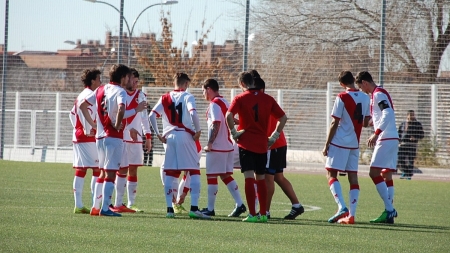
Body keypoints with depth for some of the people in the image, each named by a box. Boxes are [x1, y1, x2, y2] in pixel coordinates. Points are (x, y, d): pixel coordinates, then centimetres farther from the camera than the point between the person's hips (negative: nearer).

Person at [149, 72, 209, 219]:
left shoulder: (165, 98, 10)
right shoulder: (187, 97, -1)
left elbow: (151, 116, 0)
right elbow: (193, 114, -19)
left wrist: (158, 135, 6)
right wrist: (197, 131, -7)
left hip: (169, 137, 3)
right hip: (185, 136, -3)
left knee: (169, 173, 8)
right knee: (194, 171, 2)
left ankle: (169, 208, 4)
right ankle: (194, 208, -8)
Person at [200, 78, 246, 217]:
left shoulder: (214, 104, -12)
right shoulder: (225, 103, 15)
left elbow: (216, 125, -21)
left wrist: (209, 144, -17)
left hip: (217, 147, -9)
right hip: (228, 146, 9)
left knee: (211, 177, -2)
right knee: (226, 175, 12)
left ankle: (210, 209, 2)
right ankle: (239, 204, 6)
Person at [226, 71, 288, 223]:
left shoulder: (240, 98, -5)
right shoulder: (267, 99, 6)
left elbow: (229, 115, -19)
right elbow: (283, 118, 7)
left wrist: (233, 133, -7)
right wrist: (274, 136, 12)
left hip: (246, 144, -4)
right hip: (262, 145, 4)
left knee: (249, 178, -5)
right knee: (260, 179, 14)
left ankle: (252, 214, -10)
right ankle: (263, 214, 15)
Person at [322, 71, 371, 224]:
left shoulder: (342, 97, -9)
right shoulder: (365, 98, 6)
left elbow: (334, 123, -10)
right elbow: (366, 123, 12)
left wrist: (327, 145, -4)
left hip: (339, 142, -5)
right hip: (355, 144, 5)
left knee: (331, 174, -1)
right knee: (353, 177, 5)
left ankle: (342, 207, -19)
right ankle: (351, 215, 0)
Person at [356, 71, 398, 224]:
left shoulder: (378, 94, -10)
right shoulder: (380, 94, 20)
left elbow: (388, 114, -23)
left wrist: (376, 133, -28)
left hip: (386, 139, -10)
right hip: (392, 139, 10)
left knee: (374, 172, -13)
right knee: (387, 175, 9)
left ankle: (389, 209, -17)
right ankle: (389, 212, 6)